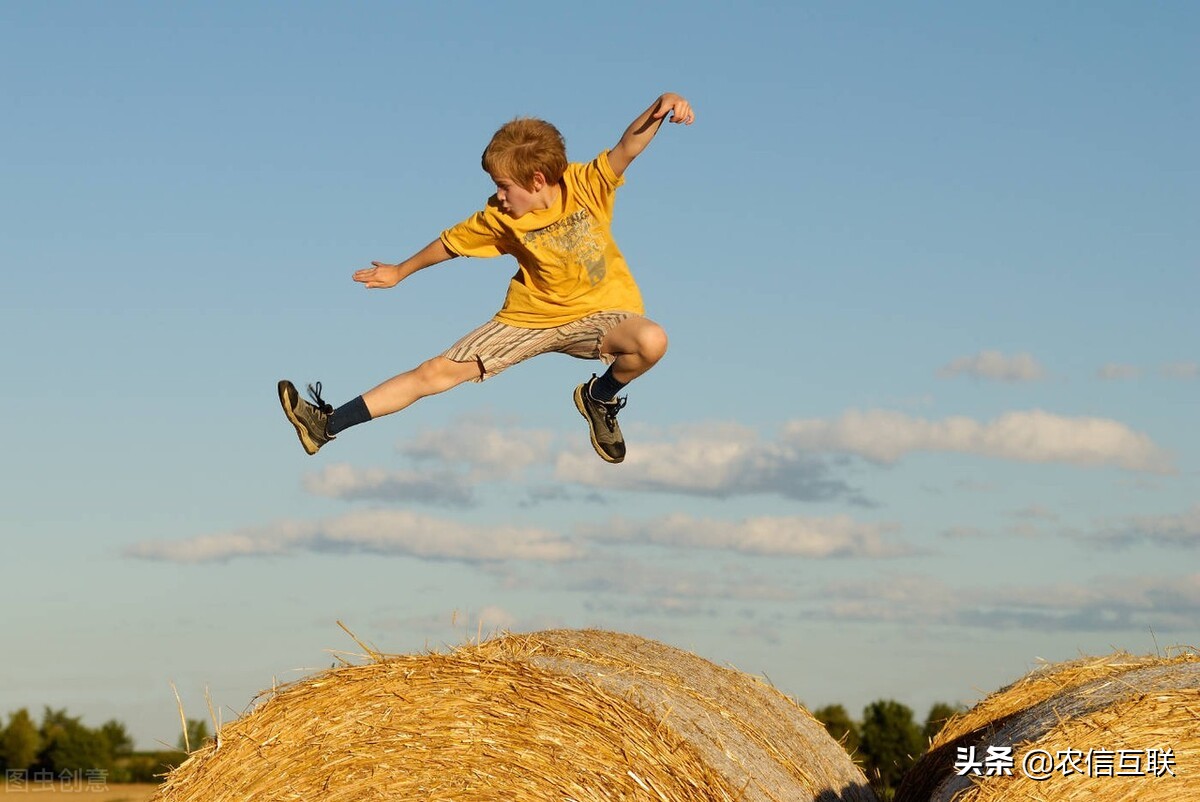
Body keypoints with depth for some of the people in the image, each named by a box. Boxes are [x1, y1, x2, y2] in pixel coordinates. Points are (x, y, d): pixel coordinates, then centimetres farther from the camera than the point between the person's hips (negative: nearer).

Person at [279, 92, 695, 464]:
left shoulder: (587, 185, -16)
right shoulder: (499, 218, -9)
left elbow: (628, 147, -30)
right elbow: (450, 242, 7)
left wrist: (661, 106, -50)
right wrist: (400, 271, 22)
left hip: (599, 311, -2)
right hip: (530, 317, 2)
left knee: (652, 341, -35)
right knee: (436, 371, -3)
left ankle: (600, 397, -4)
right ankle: (327, 424, 3)